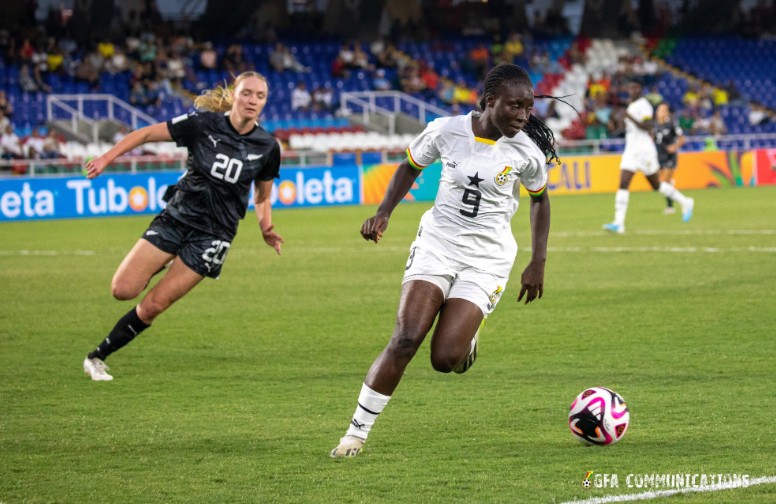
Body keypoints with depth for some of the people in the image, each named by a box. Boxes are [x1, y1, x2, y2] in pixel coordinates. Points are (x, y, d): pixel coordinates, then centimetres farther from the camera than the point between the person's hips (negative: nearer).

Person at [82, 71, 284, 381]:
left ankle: (98, 356, 11)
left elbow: (262, 196, 14)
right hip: (177, 216, 0)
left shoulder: (267, 147, -2)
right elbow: (146, 134, -2)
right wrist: (107, 157, -13)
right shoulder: (203, 124, -7)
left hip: (213, 235, 0)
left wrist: (266, 228, -4)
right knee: (123, 289, -12)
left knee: (153, 306, -6)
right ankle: (160, 267, 21)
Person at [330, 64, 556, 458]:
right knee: (405, 339, -18)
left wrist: (538, 263, 8)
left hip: (487, 256, 0)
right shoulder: (446, 131, -7)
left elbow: (540, 198, 12)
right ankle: (357, 432, -7)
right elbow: (410, 167, 12)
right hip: (437, 244, 0)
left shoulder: (526, 152, -7)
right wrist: (383, 213, -1)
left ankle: (468, 335, 25)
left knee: (445, 359, -14)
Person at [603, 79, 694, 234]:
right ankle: (619, 223, -12)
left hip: (644, 151, -8)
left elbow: (647, 127, -22)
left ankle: (685, 202, 25)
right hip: (630, 151, 8)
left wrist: (630, 118, -28)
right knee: (623, 185, -5)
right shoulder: (631, 106, 17)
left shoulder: (643, 105, -11)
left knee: (656, 185, 4)